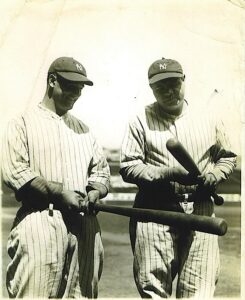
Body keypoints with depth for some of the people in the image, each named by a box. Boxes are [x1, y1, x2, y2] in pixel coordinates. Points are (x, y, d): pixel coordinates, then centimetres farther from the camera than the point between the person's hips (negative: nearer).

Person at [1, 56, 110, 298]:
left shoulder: (83, 128, 22)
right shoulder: (23, 123, 5)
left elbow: (101, 170, 19)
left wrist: (94, 194, -3)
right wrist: (60, 192, -14)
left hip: (85, 222, 5)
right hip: (40, 221, -5)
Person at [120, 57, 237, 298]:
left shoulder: (208, 120, 12)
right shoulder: (141, 121, 3)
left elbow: (228, 157, 20)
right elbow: (128, 166, -3)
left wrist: (213, 177, -2)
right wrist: (169, 174, -16)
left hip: (200, 212, 2)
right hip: (155, 212, -2)